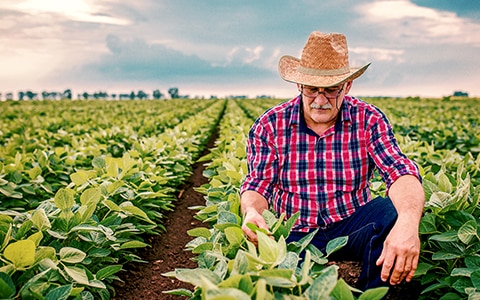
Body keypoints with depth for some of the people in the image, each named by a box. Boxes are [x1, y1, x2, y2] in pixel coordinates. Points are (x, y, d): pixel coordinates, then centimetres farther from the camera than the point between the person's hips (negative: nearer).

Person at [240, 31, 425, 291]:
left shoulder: (368, 120, -6)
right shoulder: (270, 125, -4)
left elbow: (400, 172, -19)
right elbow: (258, 185, -4)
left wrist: (408, 222, -42)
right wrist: (251, 212, -31)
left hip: (352, 225, 1)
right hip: (296, 233, -1)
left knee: (396, 211, -30)